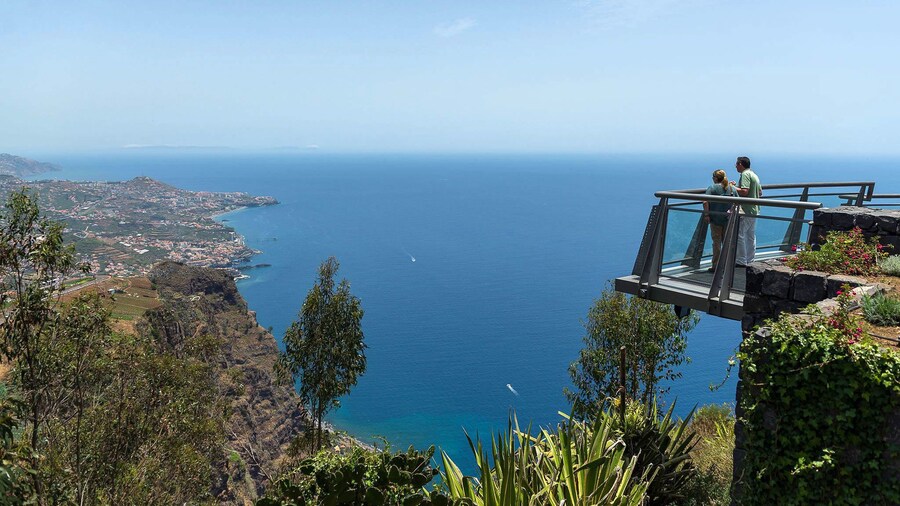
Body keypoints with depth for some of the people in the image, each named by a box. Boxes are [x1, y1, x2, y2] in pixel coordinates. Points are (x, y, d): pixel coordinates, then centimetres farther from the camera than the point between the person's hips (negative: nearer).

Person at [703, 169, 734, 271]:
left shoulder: (712, 187, -9)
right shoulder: (732, 188, 7)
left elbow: (705, 202, -20)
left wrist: (706, 214, -16)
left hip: (716, 218, -5)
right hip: (729, 219, 5)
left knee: (716, 242, 1)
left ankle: (716, 266, 3)